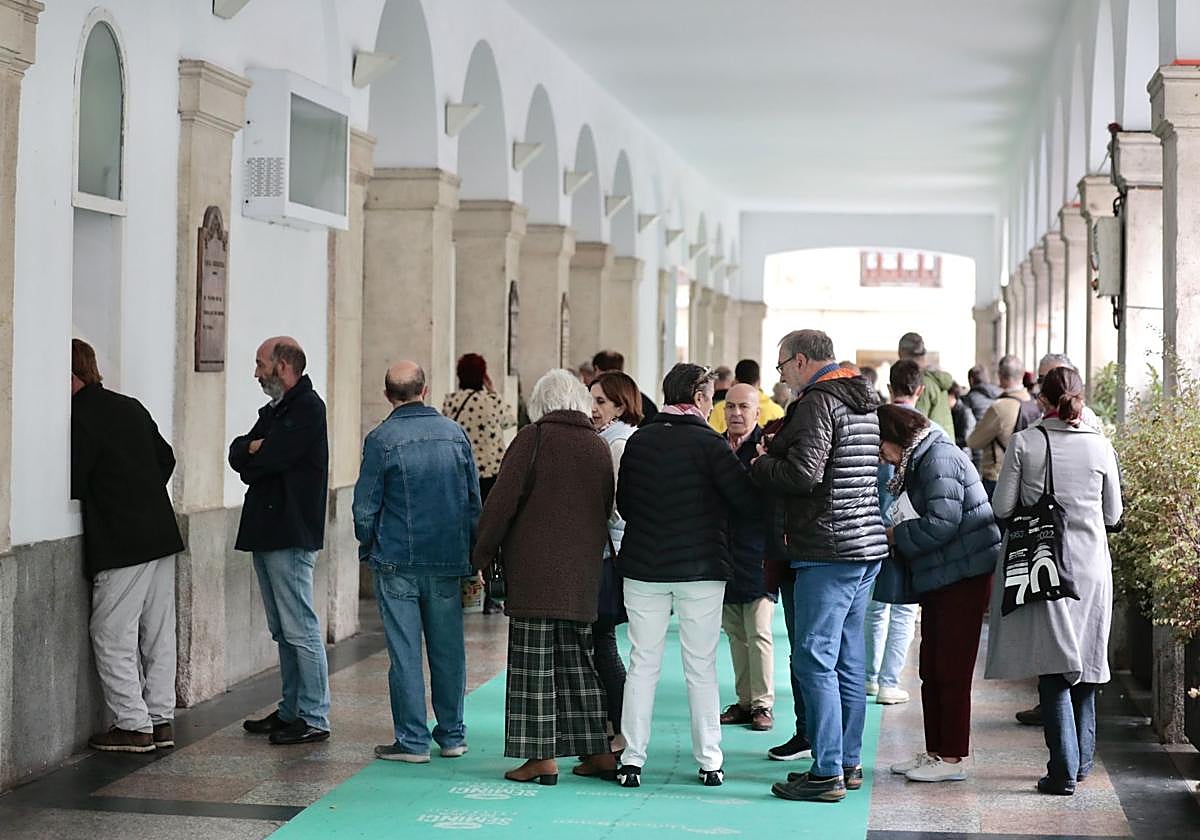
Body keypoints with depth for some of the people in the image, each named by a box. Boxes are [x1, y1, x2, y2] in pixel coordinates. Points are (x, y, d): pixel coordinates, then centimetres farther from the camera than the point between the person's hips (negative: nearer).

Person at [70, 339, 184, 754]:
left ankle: (133, 725, 3)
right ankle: (161, 719, 17)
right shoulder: (130, 407, 12)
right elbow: (166, 458, 19)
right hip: (162, 535, 8)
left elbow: (71, 485, -13)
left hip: (120, 546, -8)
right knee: (158, 634, 12)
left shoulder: (79, 420, -13)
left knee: (112, 637, 1)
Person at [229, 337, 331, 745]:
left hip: (291, 534, -10)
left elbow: (269, 459, -18)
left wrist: (252, 454, 2)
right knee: (283, 631, 14)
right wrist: (257, 450, -8)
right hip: (267, 532, 10)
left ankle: (314, 718, -5)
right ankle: (291, 711, 20)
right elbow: (237, 453, 12)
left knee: (300, 629, -8)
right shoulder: (274, 410, 20)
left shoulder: (308, 408, -11)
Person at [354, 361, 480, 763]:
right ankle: (452, 736, 20)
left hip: (398, 562, -3)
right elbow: (474, 500, 8)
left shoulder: (381, 439, -8)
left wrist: (368, 549, 11)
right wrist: (469, 554, 17)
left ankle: (412, 741, 3)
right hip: (448, 562, 4)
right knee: (448, 649, 12)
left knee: (404, 651, 1)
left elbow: (365, 507, -6)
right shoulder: (455, 433, 3)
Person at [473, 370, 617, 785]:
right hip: (583, 576, 6)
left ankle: (542, 758, -2)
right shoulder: (600, 447, 10)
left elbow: (502, 501, -9)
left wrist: (480, 556, -1)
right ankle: (598, 752, 15)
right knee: (578, 660, 14)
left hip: (535, 572, -6)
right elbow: (607, 509, 15)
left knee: (534, 664, -2)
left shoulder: (533, 440, -6)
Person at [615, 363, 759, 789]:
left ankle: (632, 759, 6)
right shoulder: (710, 445, -11)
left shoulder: (638, 441, 1)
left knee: (642, 665, 8)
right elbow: (748, 503, -12)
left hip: (643, 566, 3)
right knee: (701, 668, 5)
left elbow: (622, 503, 9)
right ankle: (709, 761, 9)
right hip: (701, 569, -3)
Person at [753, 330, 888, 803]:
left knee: (814, 659, -7)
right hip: (866, 546, 10)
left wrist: (760, 465, -2)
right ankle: (849, 762, 19)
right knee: (848, 660, 13)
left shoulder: (818, 403, -13)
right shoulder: (862, 403, 17)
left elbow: (802, 474, -21)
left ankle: (827, 773, -7)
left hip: (828, 550, -10)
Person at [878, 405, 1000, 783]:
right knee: (931, 670, 12)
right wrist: (897, 533, 2)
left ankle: (952, 759, 0)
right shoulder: (921, 461, 16)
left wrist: (896, 535, -10)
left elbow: (940, 524, -23)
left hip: (963, 577, -10)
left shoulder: (939, 459, -16)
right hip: (939, 580, 10)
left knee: (952, 670, -5)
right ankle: (934, 752, 19)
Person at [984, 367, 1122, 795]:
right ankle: (1081, 762, 25)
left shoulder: (1024, 444, -8)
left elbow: (1001, 508, -6)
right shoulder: (1100, 447, -3)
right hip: (1090, 566, 2)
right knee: (1084, 664, 15)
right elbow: (1113, 515, 5)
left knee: (1053, 671, 1)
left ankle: (1064, 769, -6)